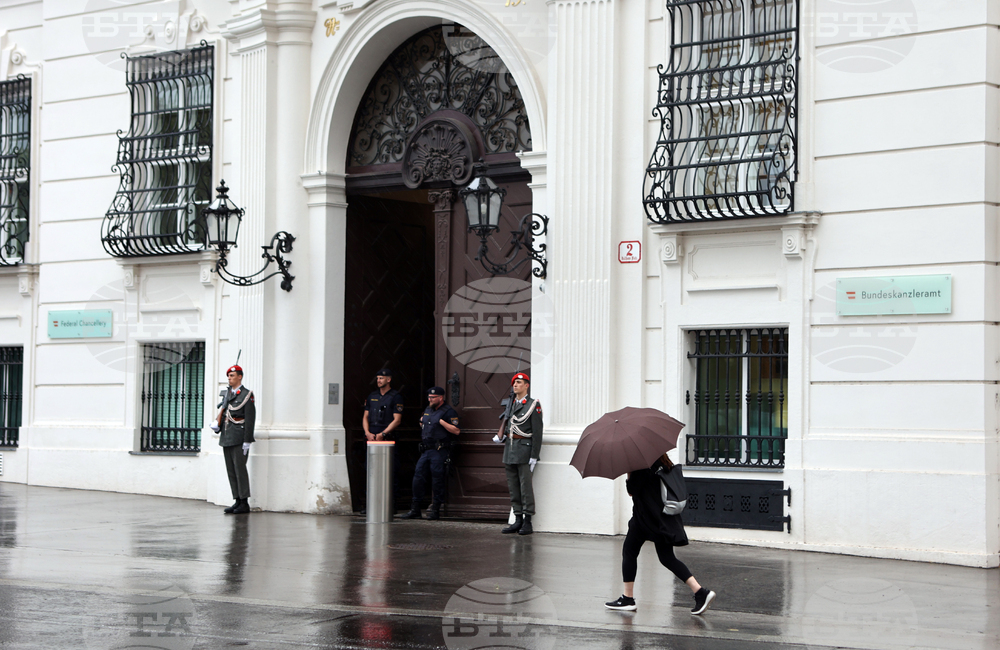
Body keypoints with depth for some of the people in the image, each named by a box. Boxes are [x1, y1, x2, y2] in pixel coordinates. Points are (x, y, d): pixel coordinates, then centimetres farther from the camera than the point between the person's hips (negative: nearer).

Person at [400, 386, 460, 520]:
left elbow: (456, 430, -15)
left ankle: (435, 510, 3)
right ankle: (415, 509, 7)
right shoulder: (427, 410, 17)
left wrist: (441, 422, -18)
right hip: (425, 450, 7)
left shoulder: (448, 412, -7)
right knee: (418, 477, 3)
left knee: (437, 479, -4)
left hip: (439, 451, -7)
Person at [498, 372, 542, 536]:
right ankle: (518, 520, 13)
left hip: (524, 449, -7)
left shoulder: (533, 405, -5)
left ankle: (527, 522, -2)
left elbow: (537, 432, -9)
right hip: (509, 450, 7)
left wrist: (534, 456, -13)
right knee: (513, 487, 8)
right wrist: (501, 436, 7)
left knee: (526, 486, -6)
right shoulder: (511, 404, 15)